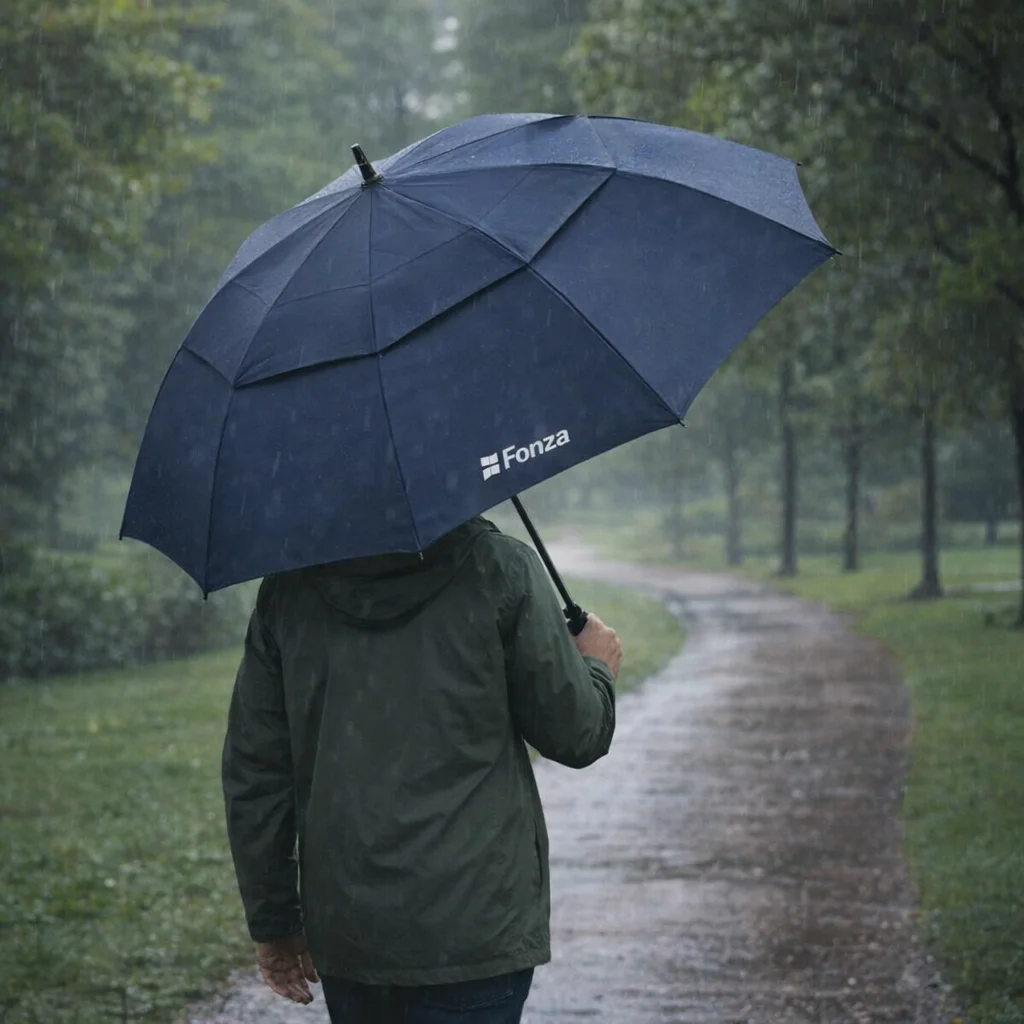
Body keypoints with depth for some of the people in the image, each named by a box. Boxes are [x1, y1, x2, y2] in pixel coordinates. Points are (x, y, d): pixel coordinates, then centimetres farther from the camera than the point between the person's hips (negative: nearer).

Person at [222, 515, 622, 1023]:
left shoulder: (289, 585, 4)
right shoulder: (499, 567, -8)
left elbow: (251, 768, 7)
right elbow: (574, 735, -2)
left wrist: (272, 919, 15)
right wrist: (596, 669, 21)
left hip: (341, 927, 4)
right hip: (473, 930, -4)